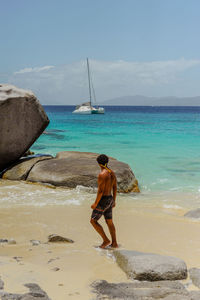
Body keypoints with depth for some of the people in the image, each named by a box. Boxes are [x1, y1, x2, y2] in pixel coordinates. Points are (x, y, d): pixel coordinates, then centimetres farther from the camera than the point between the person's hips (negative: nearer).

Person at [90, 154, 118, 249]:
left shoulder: (102, 174, -21)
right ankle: (114, 243, 22)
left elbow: (100, 190, -22)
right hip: (110, 199, 9)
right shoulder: (112, 173, 7)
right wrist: (114, 201, 23)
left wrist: (95, 203, -16)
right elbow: (115, 188, 14)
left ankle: (106, 240, 2)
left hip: (103, 200, -9)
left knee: (93, 221, 2)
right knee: (109, 222, 16)